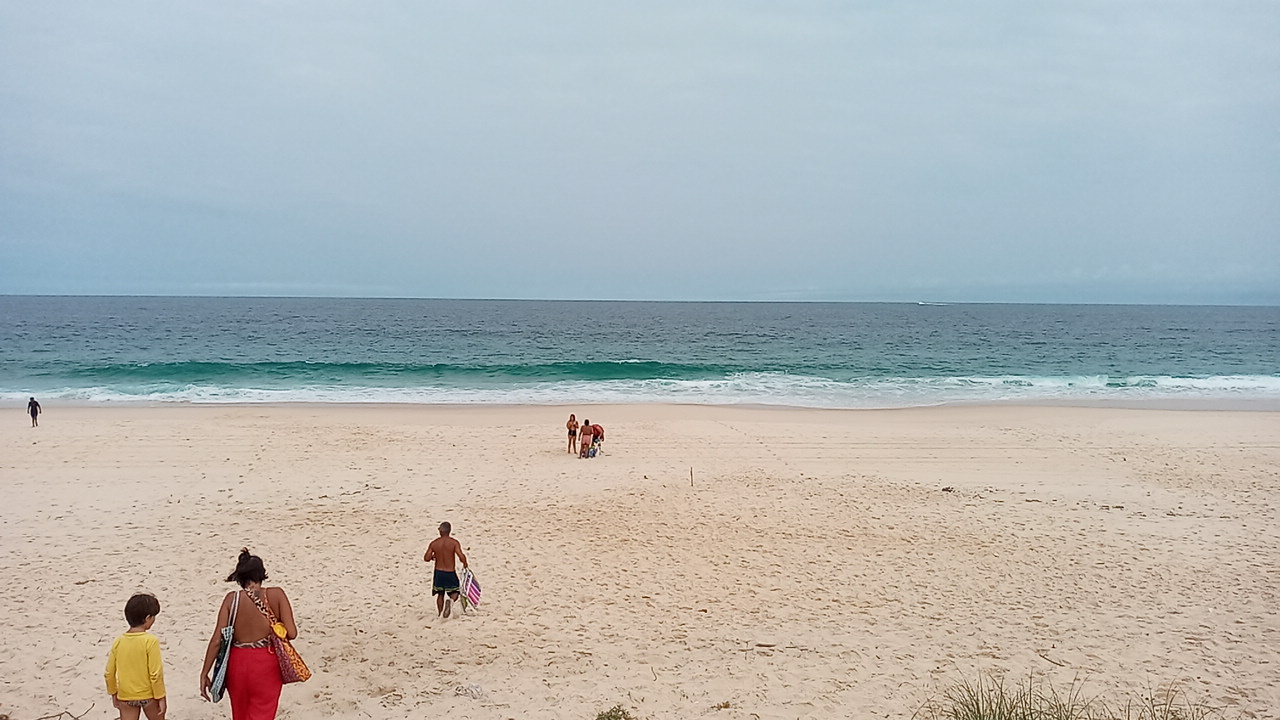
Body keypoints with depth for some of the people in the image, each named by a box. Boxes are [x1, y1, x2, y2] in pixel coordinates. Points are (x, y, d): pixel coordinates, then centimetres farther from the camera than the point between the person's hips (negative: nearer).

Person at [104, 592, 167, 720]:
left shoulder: (118, 642, -4)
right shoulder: (151, 641, -18)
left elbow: (110, 673, 2)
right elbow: (156, 674, -17)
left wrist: (113, 694, 17)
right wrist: (161, 698, -8)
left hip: (125, 697, 3)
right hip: (148, 696, -3)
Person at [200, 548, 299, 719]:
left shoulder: (232, 598, -6)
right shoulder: (276, 595, -9)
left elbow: (217, 640, -8)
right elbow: (291, 633, -13)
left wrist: (205, 673, 0)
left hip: (239, 663, 2)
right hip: (266, 665, -2)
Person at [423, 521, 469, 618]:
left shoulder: (434, 543, -5)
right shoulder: (454, 543, -12)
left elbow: (426, 558, -5)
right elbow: (461, 557, -22)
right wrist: (465, 564, -2)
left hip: (438, 572, 2)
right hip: (450, 573, -2)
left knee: (440, 594, 20)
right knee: (454, 593, 13)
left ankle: (440, 614, 20)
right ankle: (451, 600, -20)